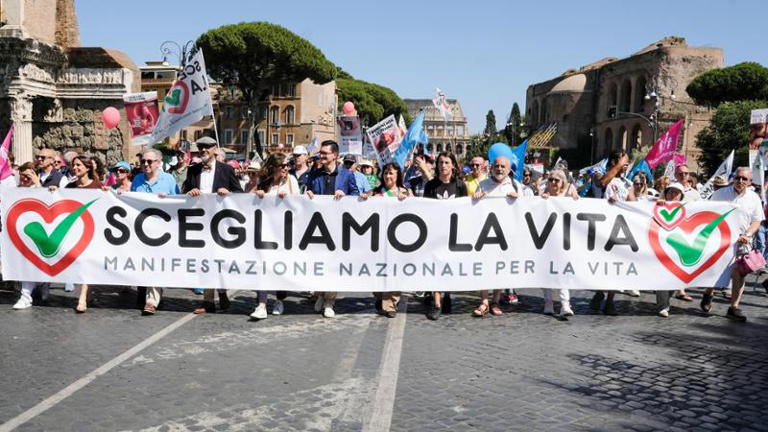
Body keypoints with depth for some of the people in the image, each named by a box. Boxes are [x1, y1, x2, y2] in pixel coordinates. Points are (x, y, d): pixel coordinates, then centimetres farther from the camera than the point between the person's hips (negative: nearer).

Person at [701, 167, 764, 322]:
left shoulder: (754, 198, 5)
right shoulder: (720, 194, 0)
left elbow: (756, 221, 8)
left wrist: (747, 235, -10)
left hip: (741, 242, 1)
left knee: (739, 274, -5)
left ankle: (734, 308, 3)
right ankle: (708, 295, 31)